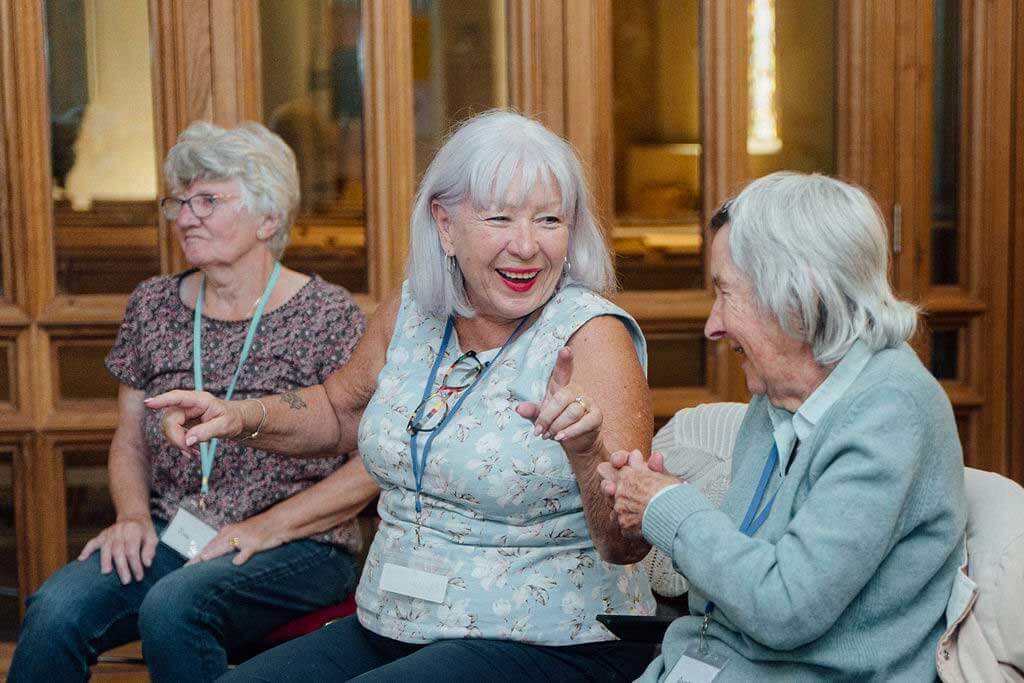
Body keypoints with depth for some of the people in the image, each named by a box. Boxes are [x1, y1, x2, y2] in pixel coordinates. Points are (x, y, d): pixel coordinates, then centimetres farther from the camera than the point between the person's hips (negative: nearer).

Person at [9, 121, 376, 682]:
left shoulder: (327, 315, -5)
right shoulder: (152, 306, 10)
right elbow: (130, 441, 18)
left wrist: (270, 527, -13)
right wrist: (133, 515, -2)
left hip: (298, 549, -4)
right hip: (171, 536, 4)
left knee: (172, 608, -33)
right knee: (55, 609, -25)